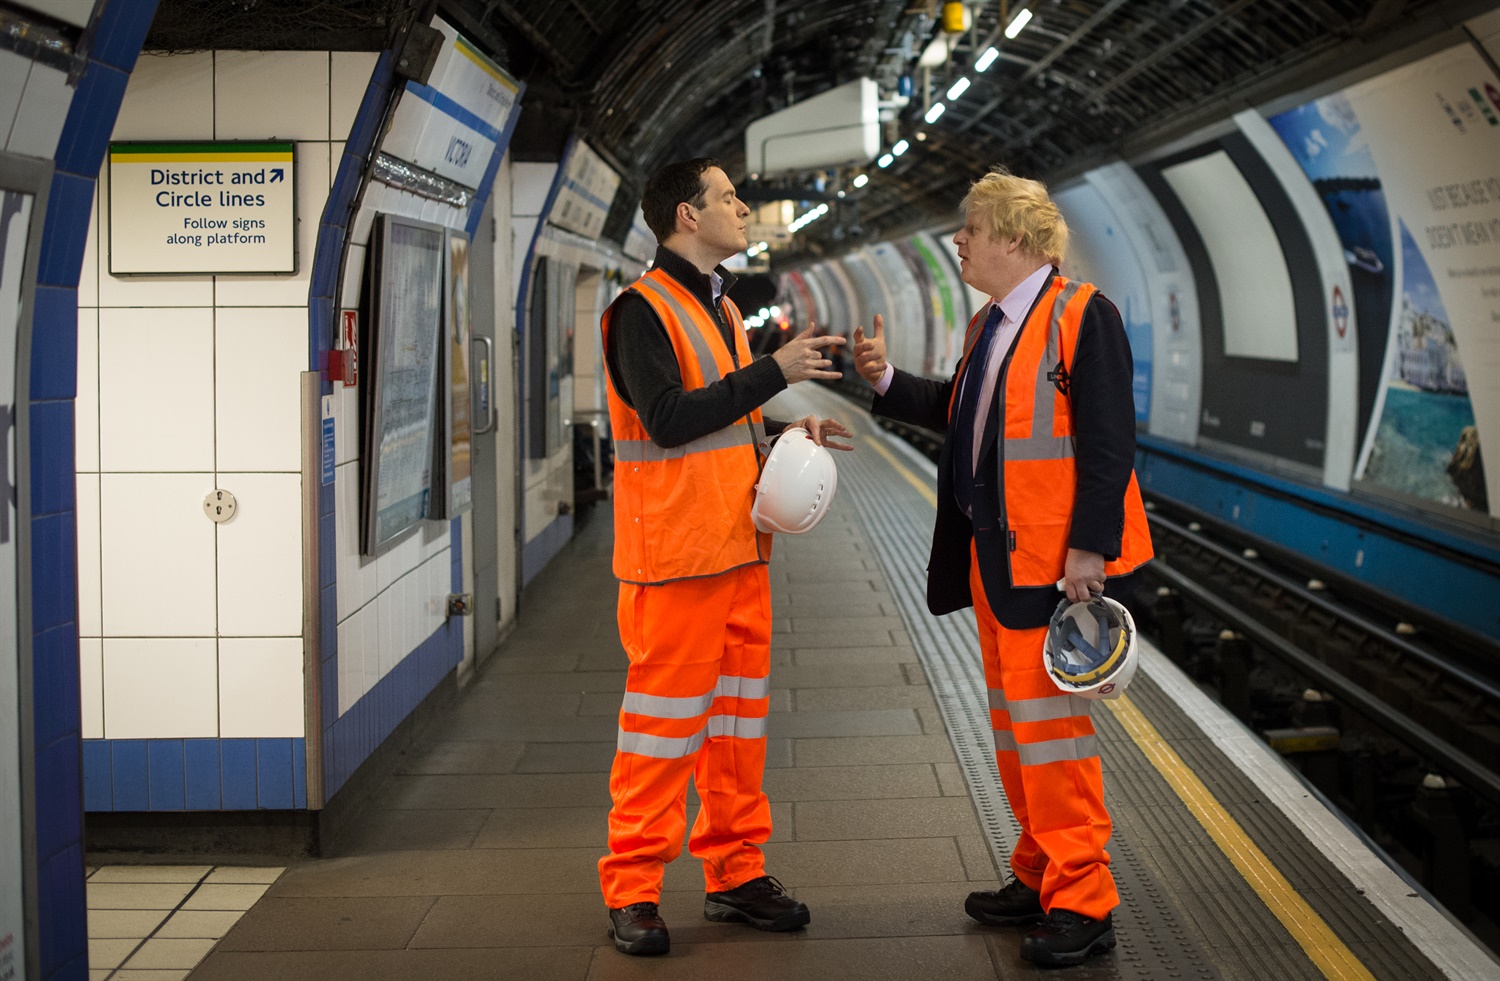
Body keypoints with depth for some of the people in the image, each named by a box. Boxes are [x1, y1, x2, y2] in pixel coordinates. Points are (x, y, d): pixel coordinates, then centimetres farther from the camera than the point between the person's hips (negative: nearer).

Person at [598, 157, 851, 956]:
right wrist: (774, 372, -21)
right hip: (676, 555, -9)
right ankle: (632, 889, 6)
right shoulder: (644, 309, -11)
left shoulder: (722, 307, 17)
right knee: (666, 715, -4)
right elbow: (669, 419, -23)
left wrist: (791, 434, 8)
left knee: (738, 713, 13)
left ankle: (735, 873, 23)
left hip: (739, 547, 9)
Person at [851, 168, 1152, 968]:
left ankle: (1082, 904, 1)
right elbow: (960, 413, 26)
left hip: (1051, 559, -9)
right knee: (1014, 719, 15)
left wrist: (1089, 548, -21)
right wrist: (886, 381, 14)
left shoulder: (1081, 315, -12)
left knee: (1046, 719, -8)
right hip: (993, 554, 9)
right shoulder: (989, 325, 15)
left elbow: (1108, 441, -17)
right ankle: (1041, 877, 26)